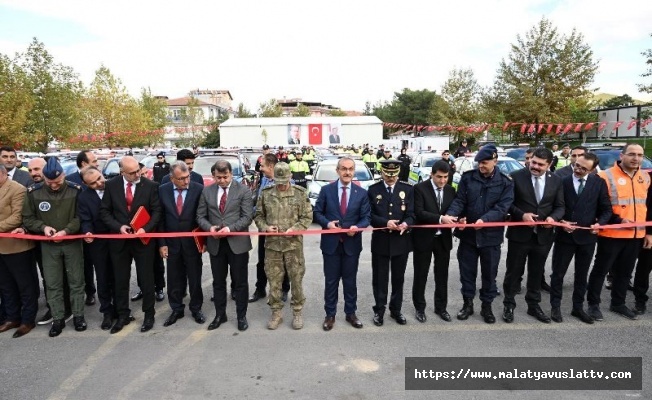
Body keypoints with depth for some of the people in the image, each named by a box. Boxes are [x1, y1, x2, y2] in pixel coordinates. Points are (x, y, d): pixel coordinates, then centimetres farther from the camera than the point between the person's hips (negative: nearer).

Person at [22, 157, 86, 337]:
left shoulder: (75, 191, -11)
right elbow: (28, 218, 2)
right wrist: (43, 227, -16)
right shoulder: (34, 193, -5)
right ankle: (58, 318, 22)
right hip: (48, 246, 2)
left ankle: (78, 315, 23)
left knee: (76, 281, 9)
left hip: (72, 243, -1)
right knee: (52, 284, 9)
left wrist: (66, 230, -23)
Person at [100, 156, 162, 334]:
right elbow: (104, 211, 2)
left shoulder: (151, 185, -6)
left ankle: (149, 314, 22)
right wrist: (118, 226, -13)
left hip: (143, 238, -2)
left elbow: (157, 211, -5)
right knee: (120, 280, 12)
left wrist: (146, 228, -18)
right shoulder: (111, 185, -1)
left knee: (146, 279, 7)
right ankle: (123, 314, 28)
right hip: (119, 239, 2)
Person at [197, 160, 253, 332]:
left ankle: (241, 316, 22)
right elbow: (200, 216, 7)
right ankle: (220, 315, 31)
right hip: (215, 243, 3)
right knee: (218, 281, 15)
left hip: (237, 242, -3)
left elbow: (247, 217, -10)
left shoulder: (243, 190, -5)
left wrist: (230, 228, -23)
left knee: (240, 282, 7)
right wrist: (210, 227, -13)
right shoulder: (207, 191, 6)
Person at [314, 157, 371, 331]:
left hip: (352, 243, 1)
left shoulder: (362, 193, 1)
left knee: (350, 281, 13)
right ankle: (330, 314, 24)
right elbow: (317, 212, 2)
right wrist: (327, 223, -17)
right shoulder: (326, 190, -1)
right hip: (331, 243, -1)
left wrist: (357, 227, -20)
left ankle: (351, 313, 30)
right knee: (331, 281, 9)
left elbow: (366, 217, 0)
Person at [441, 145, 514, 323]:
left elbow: (502, 207, -13)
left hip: (491, 235, -1)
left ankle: (487, 306, 29)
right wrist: (450, 214, -25)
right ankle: (468, 303, 28)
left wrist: (484, 220, -30)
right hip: (468, 233, 1)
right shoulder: (468, 177, 0)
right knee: (467, 271, 11)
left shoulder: (506, 182, -4)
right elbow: (459, 200, -5)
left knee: (489, 273, 11)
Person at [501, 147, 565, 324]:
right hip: (520, 233, -3)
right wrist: (522, 214, -21)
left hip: (543, 235, 3)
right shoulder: (516, 177, -8)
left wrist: (553, 217, -14)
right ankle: (509, 305, 22)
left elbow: (560, 206, 6)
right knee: (514, 271, 7)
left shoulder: (556, 180, 4)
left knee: (536, 272, 16)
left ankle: (534, 305, 32)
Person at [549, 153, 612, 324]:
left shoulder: (599, 183, 0)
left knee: (582, 275, 15)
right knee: (558, 273, 7)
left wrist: (600, 223, -15)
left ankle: (578, 307, 30)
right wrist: (561, 222, -17)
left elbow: (606, 209, 3)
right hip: (564, 235, -2)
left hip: (587, 236, 2)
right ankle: (555, 306, 22)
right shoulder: (561, 181, -6)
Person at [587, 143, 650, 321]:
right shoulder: (607, 176, -11)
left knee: (625, 272, 16)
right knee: (601, 269, 4)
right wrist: (618, 220, -19)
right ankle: (593, 304, 15)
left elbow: (647, 205, 18)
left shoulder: (645, 177, 9)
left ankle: (618, 303, 31)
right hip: (611, 234, -6)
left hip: (636, 235, 6)